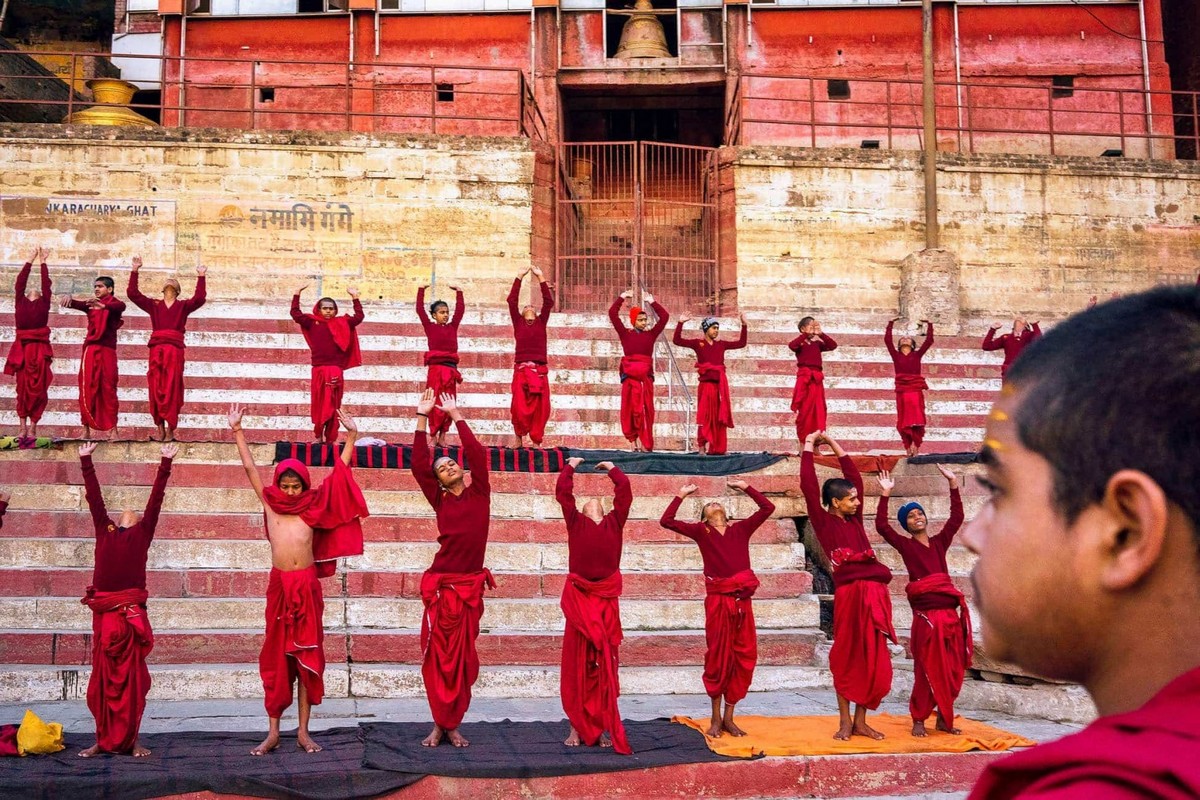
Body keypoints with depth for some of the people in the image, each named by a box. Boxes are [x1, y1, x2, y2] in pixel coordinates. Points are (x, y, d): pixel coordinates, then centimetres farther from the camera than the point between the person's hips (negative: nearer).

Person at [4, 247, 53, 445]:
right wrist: (30, 261, 15)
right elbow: (20, 281, 12)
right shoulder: (20, 301, 12)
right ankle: (23, 429, 2)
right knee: (23, 388, 2)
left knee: (38, 389, 0)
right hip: (22, 348, 1)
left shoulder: (44, 303, 9)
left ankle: (32, 429, 1)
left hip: (40, 349, -1)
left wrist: (43, 263, 15)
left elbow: (46, 284, 8)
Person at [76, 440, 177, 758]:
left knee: (132, 677, 1)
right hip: (103, 610, 2)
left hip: (131, 610, -2)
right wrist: (86, 460, 22)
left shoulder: (142, 534, 12)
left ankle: (131, 739, 7)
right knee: (103, 675, 6)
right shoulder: (104, 530, 16)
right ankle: (103, 739, 13)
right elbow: (94, 496, 20)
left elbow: (156, 498, 11)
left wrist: (165, 463, 11)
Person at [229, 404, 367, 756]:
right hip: (279, 585, 0)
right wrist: (237, 431, 11)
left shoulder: (314, 506, 8)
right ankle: (273, 732, 9)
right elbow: (249, 467, 11)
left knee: (307, 655, 3)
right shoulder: (270, 504, 9)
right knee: (275, 656, 3)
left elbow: (340, 470, 11)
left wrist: (351, 436, 9)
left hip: (308, 586, 0)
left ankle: (303, 731, 9)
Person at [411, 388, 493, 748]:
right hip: (441, 586, -1)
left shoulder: (479, 494, 6)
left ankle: (453, 724, 13)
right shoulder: (440, 501, 6)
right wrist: (422, 418, -3)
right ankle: (439, 724, 10)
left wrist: (455, 414, -1)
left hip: (471, 586, 1)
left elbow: (478, 453, -3)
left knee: (464, 658, 6)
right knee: (439, 657, 2)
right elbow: (418, 465, -1)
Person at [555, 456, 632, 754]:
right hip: (579, 598, -1)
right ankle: (577, 727, 8)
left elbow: (624, 490, 14)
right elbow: (563, 492, 9)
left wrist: (611, 468, 28)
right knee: (577, 664, 3)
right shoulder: (575, 522, 12)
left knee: (605, 665, 4)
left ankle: (602, 727, 10)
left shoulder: (614, 522, 15)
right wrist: (571, 466, 24)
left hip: (606, 600, 1)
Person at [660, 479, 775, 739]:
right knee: (718, 658, 4)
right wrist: (682, 495, 8)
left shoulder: (741, 529, 14)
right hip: (718, 600, -3)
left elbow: (768, 507, 14)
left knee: (743, 659, 4)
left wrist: (745, 488, 18)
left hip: (742, 600, 3)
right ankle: (715, 718, 15)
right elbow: (666, 521, -1)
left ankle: (728, 718, 16)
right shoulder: (700, 531, 7)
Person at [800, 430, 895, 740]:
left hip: (876, 593, 6)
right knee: (847, 658, 2)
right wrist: (809, 444, 9)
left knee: (873, 660, 7)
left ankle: (860, 722, 16)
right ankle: (845, 721, 11)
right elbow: (808, 485, -1)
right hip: (850, 592, -6)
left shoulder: (854, 520, 19)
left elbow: (854, 476, 24)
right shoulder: (823, 521, 3)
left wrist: (833, 443, 27)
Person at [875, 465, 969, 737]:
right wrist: (885, 495, -11)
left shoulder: (939, 542, 14)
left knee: (953, 670, 7)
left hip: (951, 612, 5)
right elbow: (882, 526, -9)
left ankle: (944, 718, 18)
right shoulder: (906, 545, 3)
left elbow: (957, 517, 12)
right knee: (927, 669, -2)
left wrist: (953, 483, 9)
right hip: (926, 613, -4)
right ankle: (919, 720, 7)